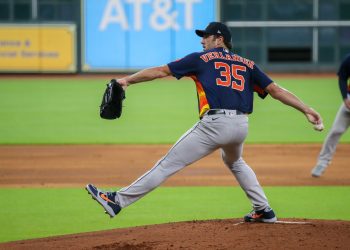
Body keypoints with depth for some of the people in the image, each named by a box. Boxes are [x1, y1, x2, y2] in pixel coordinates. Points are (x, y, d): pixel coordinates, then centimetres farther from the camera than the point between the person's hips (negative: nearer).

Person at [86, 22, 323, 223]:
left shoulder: (201, 59, 12)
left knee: (169, 164, -6)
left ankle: (119, 200, -7)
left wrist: (128, 80, 19)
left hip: (214, 124, -5)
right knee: (234, 161, 36)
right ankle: (264, 211, 31)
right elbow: (276, 90, 13)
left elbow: (161, 70, 13)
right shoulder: (247, 64, 21)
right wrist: (307, 110, 12)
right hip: (241, 126, 5)